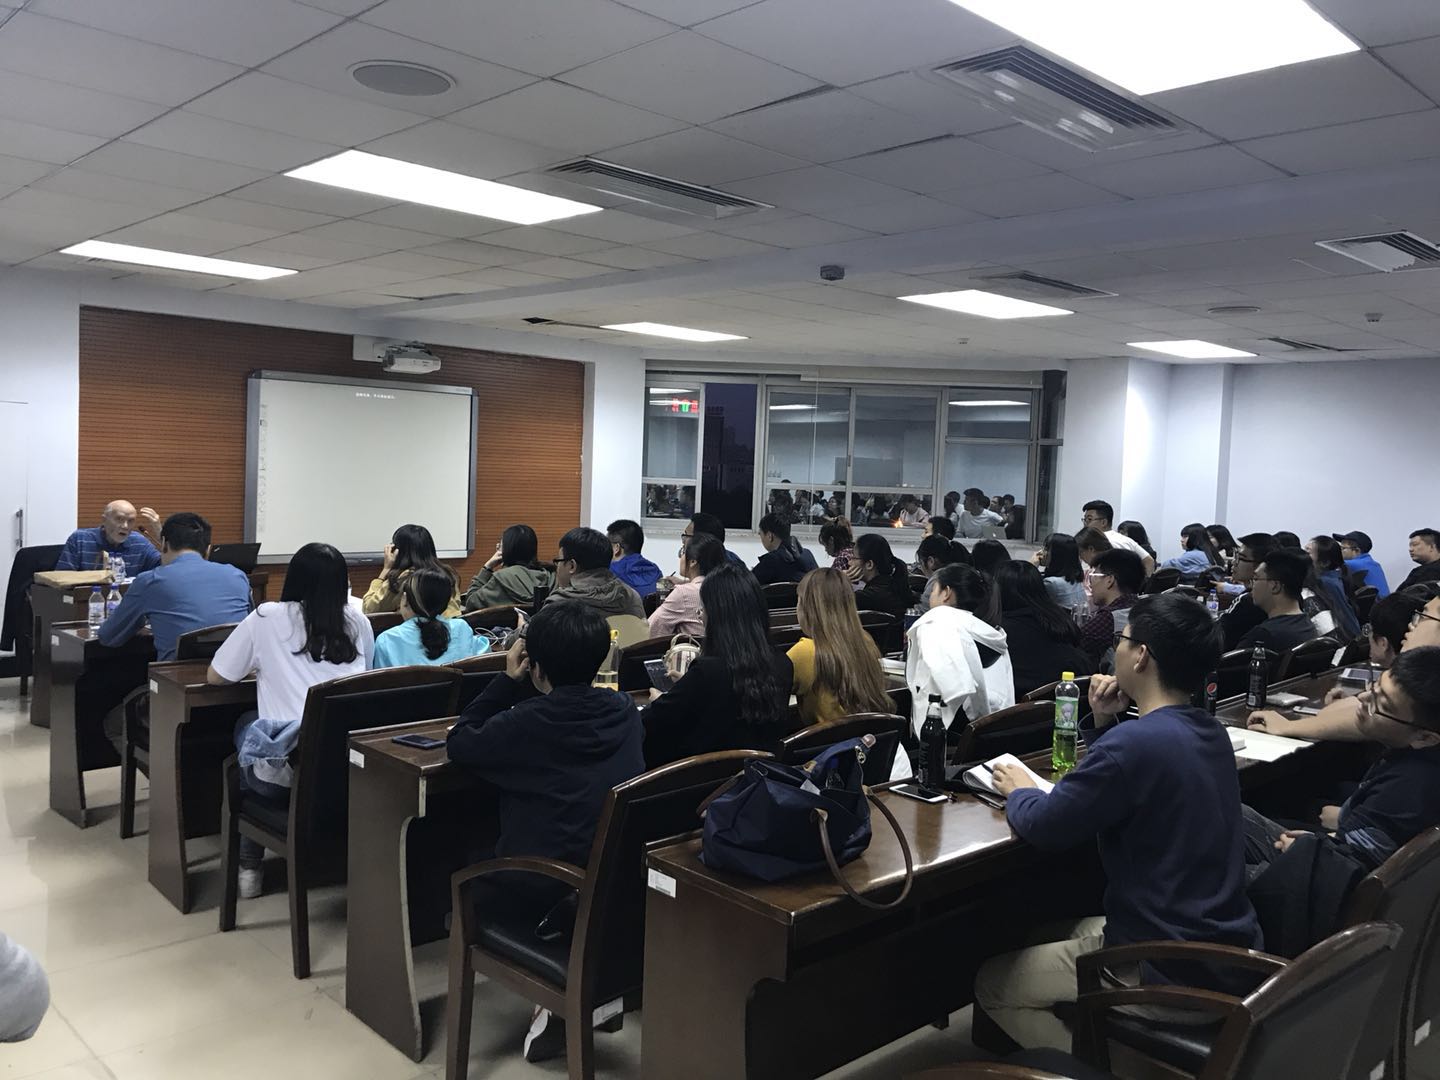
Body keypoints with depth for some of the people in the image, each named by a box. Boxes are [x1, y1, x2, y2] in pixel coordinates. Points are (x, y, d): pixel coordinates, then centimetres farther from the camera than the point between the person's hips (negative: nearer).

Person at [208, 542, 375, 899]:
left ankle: (249, 865, 34)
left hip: (285, 771, -3)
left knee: (246, 725, 31)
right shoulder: (357, 622, 6)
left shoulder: (267, 618, 0)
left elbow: (215, 677, 11)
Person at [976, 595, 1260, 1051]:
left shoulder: (1135, 742, -26)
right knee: (1079, 928, 31)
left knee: (991, 983, 7)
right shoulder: (1210, 732, 5)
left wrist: (1019, 792, 3)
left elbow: (1043, 826, -18)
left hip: (1171, 969, -9)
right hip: (1231, 945, 9)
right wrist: (1106, 724, 3)